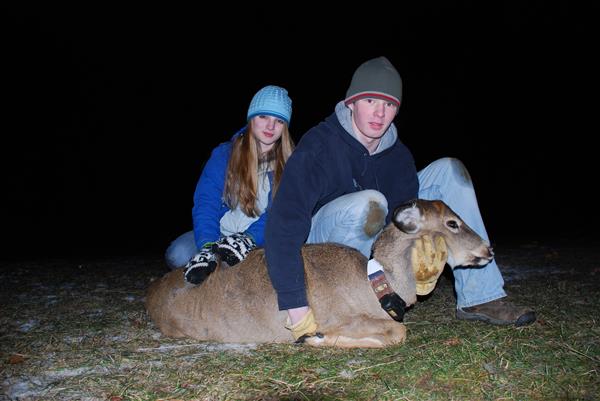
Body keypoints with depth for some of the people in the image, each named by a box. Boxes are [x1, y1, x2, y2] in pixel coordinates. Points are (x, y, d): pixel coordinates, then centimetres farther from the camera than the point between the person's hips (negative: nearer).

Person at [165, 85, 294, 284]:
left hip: (261, 239, -1)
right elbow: (206, 203, -12)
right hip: (219, 233, 1)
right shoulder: (224, 154, -1)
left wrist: (249, 238, -30)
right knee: (177, 255, -25)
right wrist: (208, 246, -29)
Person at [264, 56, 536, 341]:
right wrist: (295, 307, -43)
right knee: (369, 203, -39)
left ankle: (480, 298, -7)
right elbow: (284, 224, -37)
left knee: (448, 171, -4)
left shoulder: (397, 154, -6)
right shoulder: (319, 145, -26)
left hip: (373, 243, 7)